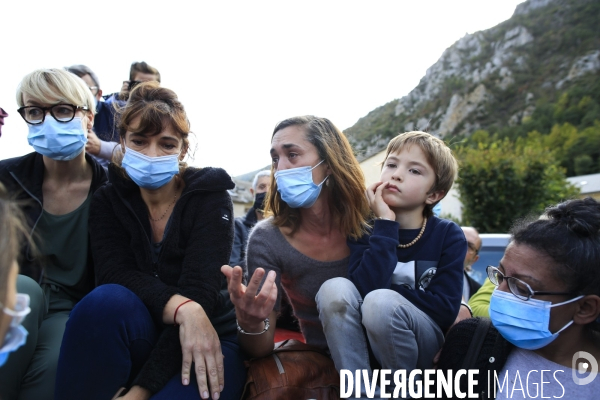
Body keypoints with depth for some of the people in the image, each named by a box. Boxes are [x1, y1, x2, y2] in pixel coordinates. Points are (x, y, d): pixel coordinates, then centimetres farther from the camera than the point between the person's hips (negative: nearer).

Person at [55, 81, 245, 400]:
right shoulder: (108, 201, 2)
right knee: (107, 301, -30)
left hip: (206, 342, -3)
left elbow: (198, 291, -19)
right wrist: (180, 308, -34)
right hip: (140, 338, 3)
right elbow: (115, 276, -14)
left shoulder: (210, 197, -9)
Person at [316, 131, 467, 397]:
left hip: (427, 348, -1)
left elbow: (445, 308, -17)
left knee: (380, 302, -32)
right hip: (364, 344, 2)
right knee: (335, 288, -26)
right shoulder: (365, 229, -5)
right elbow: (364, 288, -23)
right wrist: (385, 224, -24)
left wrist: (388, 292, -16)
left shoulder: (449, 236, -8)